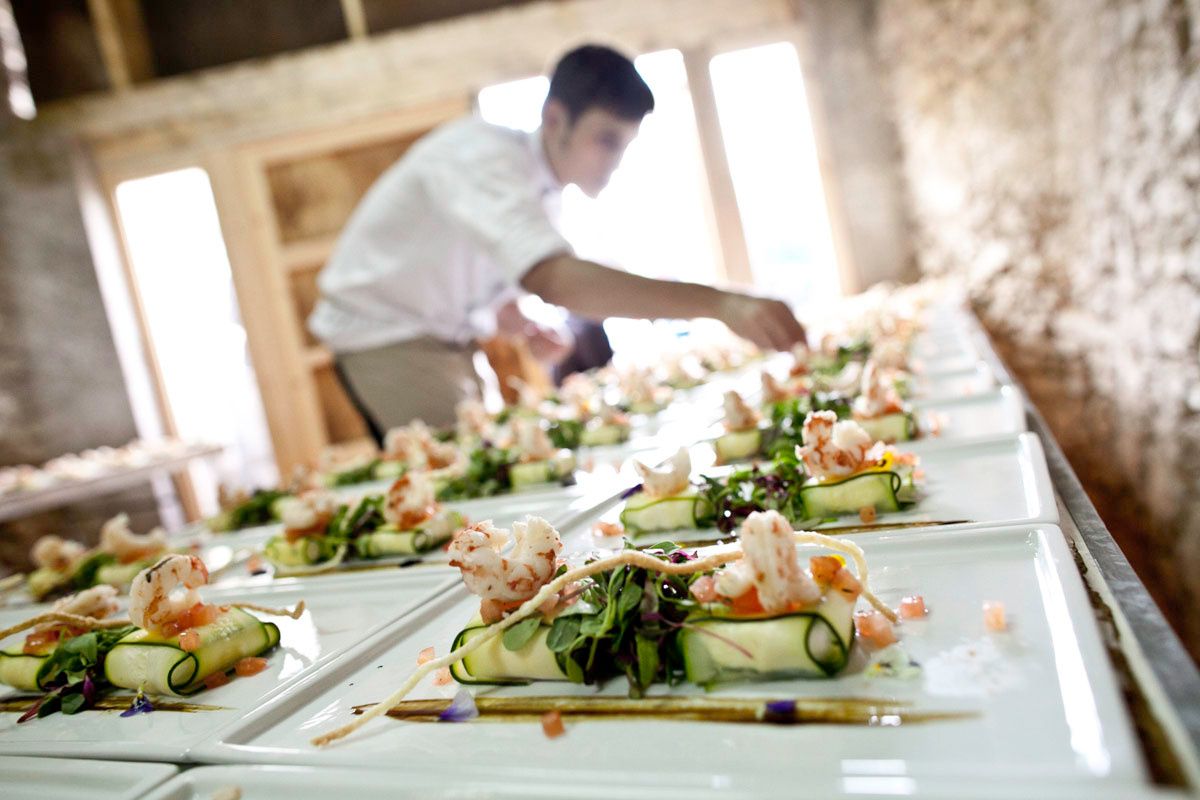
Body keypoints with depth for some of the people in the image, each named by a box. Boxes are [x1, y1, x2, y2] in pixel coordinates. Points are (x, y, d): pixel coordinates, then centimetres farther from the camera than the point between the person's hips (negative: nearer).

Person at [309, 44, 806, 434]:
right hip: (383, 339, -8)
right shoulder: (485, 158, -27)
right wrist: (718, 303, -52)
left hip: (442, 338, 8)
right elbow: (554, 281, -46)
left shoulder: (541, 188, 1)